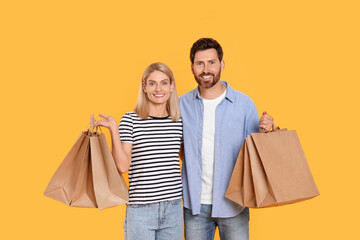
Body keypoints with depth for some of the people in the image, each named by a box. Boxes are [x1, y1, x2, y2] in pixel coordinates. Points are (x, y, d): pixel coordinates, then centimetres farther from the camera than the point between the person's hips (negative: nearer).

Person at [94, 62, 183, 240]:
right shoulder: (130, 120, -5)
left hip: (174, 208, 4)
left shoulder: (178, 123, 6)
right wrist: (113, 129, -16)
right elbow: (122, 166, -12)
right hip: (141, 210, -3)